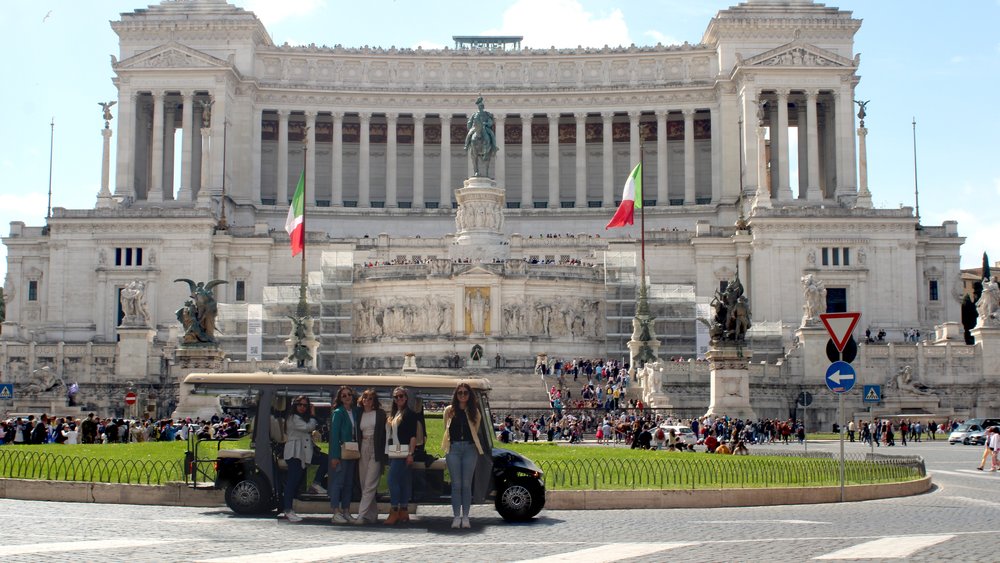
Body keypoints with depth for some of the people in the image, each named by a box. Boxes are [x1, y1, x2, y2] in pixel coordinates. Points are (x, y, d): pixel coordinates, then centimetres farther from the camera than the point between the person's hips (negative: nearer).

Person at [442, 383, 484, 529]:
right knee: (456, 484, 0)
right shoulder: (449, 410, 7)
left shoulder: (474, 411, 7)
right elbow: (446, 430, 15)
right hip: (454, 448, 0)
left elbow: (475, 431, 14)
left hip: (469, 448, 0)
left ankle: (465, 517, 6)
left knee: (466, 484, 1)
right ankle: (456, 517, 4)